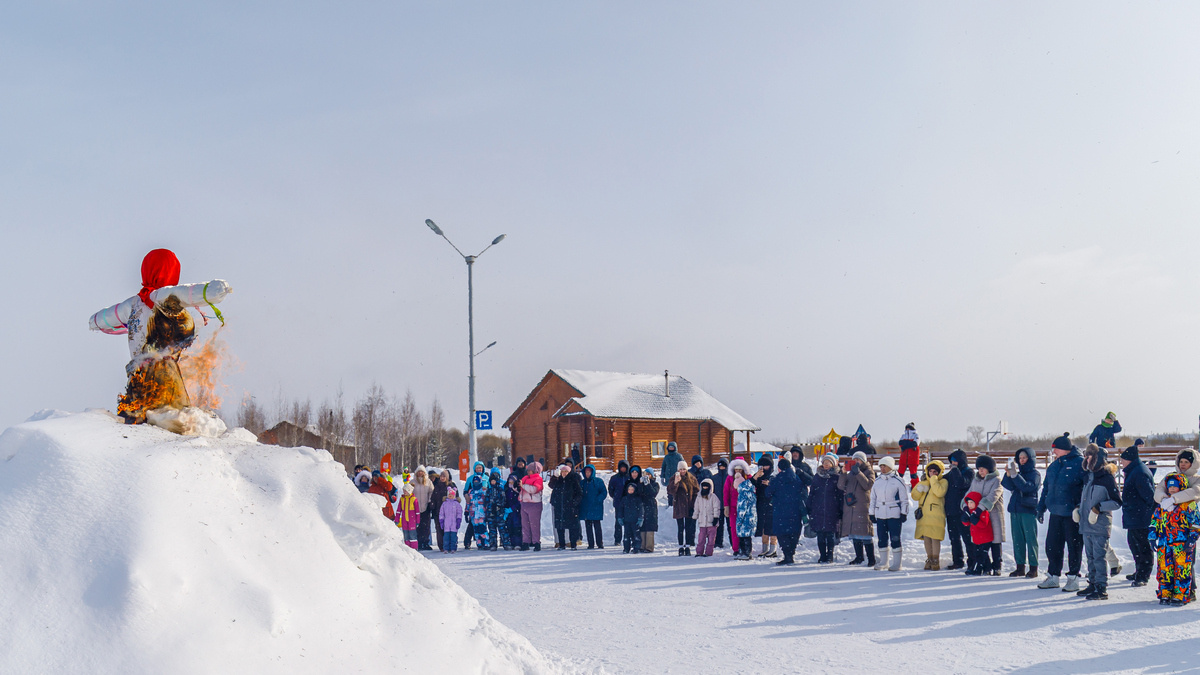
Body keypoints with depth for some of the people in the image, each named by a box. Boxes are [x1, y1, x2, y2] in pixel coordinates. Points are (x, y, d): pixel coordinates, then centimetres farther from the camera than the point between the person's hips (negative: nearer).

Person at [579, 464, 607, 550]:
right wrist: (580, 501, -1)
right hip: (585, 508, 4)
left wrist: (598, 500, -15)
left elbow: (604, 492, -2)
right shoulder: (582, 483, 14)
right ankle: (590, 544, 8)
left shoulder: (598, 481, 1)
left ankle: (600, 543, 5)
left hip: (596, 507, -4)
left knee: (597, 526, -3)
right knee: (588, 526, 4)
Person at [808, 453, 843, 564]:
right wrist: (810, 509, 7)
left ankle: (829, 556, 9)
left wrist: (841, 511, -3)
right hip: (818, 510, 3)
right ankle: (822, 556, 14)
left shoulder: (837, 477, 2)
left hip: (832, 511, -3)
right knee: (820, 535, 4)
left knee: (830, 534, -1)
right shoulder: (817, 476, 11)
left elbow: (841, 494, 2)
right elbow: (811, 493, 13)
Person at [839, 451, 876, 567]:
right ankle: (859, 557, 19)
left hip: (863, 506, -5)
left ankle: (871, 559, -7)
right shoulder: (850, 473, 17)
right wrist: (844, 472, -8)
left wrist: (858, 472, -18)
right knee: (854, 534, 9)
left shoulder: (869, 472, 5)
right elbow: (840, 486, 6)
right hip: (849, 507, 5)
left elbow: (868, 485, -14)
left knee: (865, 533, -10)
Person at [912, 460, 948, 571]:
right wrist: (919, 489, -6)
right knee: (926, 538, 7)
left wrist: (933, 479, -12)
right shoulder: (923, 482, 18)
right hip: (923, 514, 5)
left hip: (936, 515, -5)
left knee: (935, 538, -8)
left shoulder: (943, 482, 2)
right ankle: (929, 559, 16)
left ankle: (936, 561, 0)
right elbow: (914, 496, 13)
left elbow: (939, 492, -19)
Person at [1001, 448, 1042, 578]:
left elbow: (1027, 487, -19)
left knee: (1031, 539, -4)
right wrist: (1008, 474, -14)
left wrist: (1015, 475, -23)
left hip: (1028, 510, -6)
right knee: (1017, 539, 8)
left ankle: (1033, 568, 0)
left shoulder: (1035, 474, -3)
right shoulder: (1019, 473, 14)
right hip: (1015, 509, 6)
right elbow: (1009, 486, 1)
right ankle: (1020, 566, 13)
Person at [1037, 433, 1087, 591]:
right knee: (1052, 545, 9)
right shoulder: (1054, 466, 14)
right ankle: (1053, 576, 20)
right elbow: (1046, 488, 20)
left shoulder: (1080, 463, -8)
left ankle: (1073, 577, 13)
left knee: (1074, 546, 4)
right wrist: (1041, 507, 17)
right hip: (1056, 513, 7)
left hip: (1072, 514, -7)